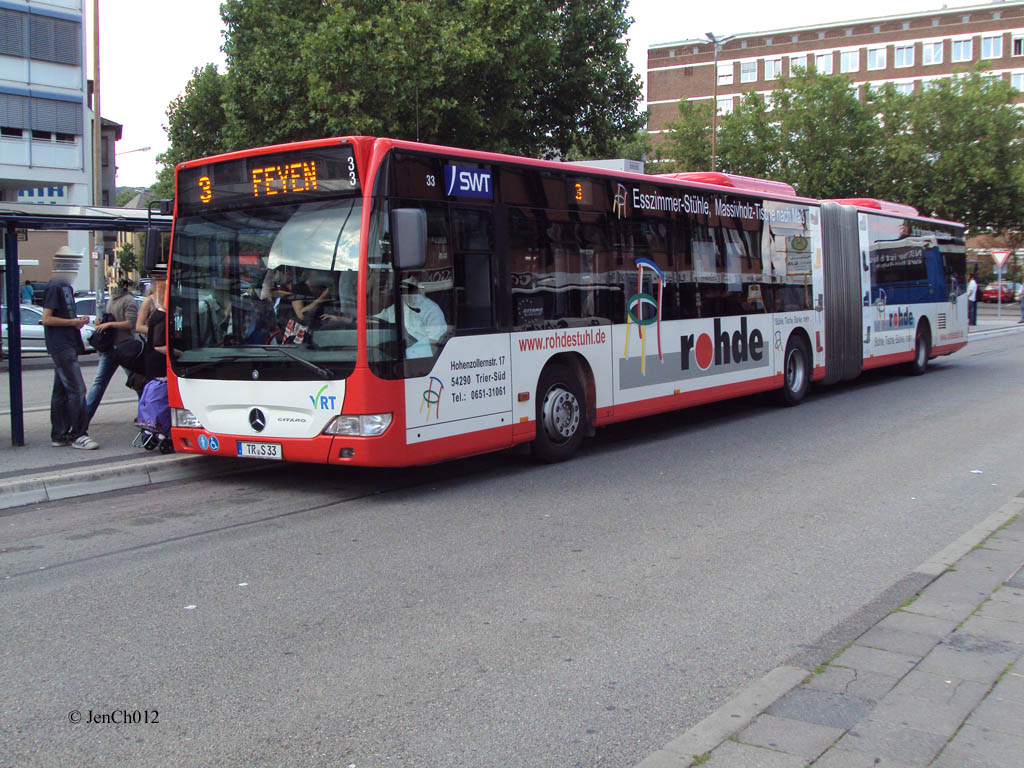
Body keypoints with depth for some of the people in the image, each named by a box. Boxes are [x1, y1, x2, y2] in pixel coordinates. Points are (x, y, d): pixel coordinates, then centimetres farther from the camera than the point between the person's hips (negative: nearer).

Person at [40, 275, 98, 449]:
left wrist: (78, 320, 6)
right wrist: (73, 321, -12)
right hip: (61, 346, -10)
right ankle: (78, 435, -7)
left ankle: (59, 435, 16)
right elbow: (47, 319, -15)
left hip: (68, 345, 10)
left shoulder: (66, 287, 18)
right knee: (77, 389, -11)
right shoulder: (55, 287, -9)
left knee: (62, 391, 11)